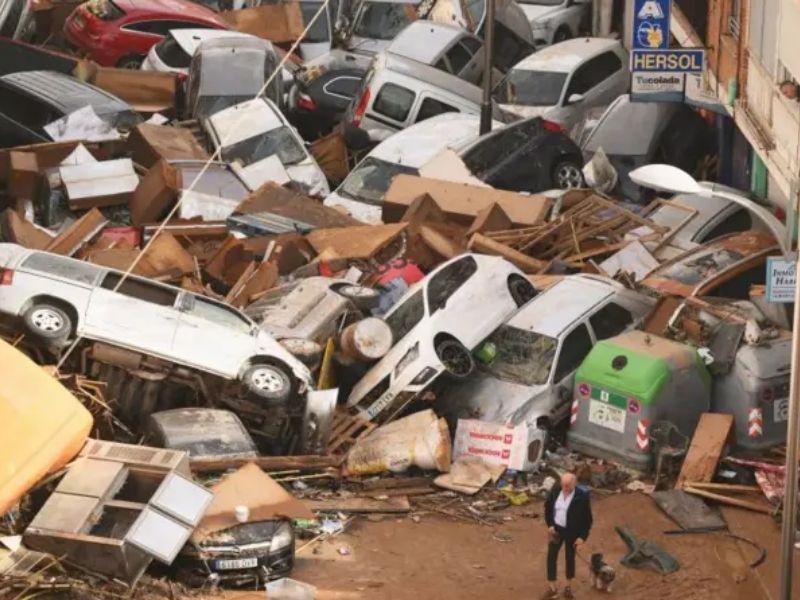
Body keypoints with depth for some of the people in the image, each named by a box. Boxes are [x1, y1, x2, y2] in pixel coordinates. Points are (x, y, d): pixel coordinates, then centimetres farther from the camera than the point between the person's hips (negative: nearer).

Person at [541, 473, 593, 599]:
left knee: (569, 558, 12)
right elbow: (547, 507, 4)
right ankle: (552, 589, 14)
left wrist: (583, 537, -15)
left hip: (572, 532, -3)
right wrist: (549, 525, -4)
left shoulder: (582, 496, -22)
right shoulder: (555, 490, -12)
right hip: (556, 529, 3)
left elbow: (587, 518, -14)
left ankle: (568, 587, 31)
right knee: (551, 557, 4)